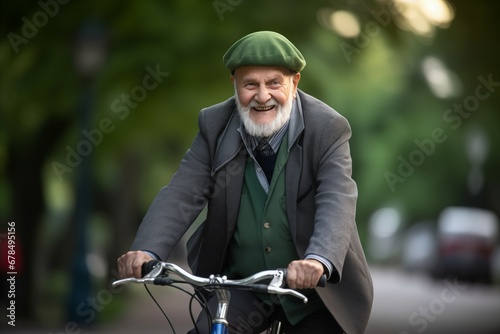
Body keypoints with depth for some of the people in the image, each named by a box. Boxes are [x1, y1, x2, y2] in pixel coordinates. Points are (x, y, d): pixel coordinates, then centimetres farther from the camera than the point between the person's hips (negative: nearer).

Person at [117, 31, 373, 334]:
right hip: (240, 284, 2)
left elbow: (337, 202, -29)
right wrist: (147, 251, -34)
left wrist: (318, 261, -50)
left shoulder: (328, 129, -15)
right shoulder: (215, 125, -6)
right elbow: (182, 195, -14)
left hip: (314, 289, -1)